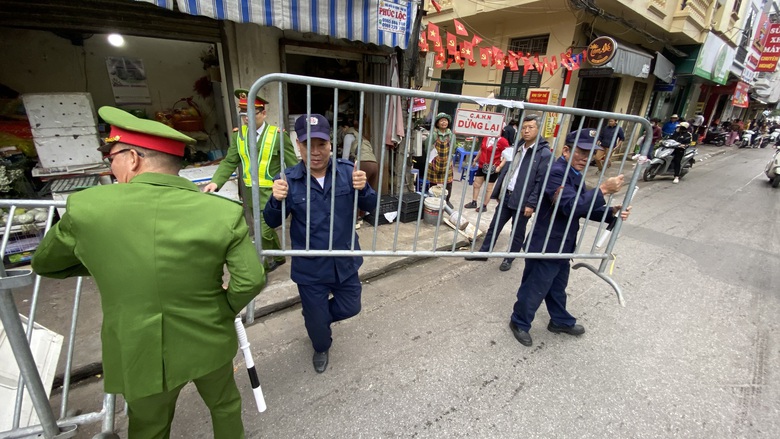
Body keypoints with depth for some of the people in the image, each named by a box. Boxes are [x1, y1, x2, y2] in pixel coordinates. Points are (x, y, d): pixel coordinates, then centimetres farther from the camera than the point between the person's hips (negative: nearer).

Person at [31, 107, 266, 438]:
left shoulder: (86, 207, -15)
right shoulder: (223, 212, -21)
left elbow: (44, 264, 3)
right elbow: (250, 280, -19)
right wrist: (225, 310, 0)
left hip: (138, 355, 1)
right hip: (208, 342, 0)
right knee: (224, 405, 29)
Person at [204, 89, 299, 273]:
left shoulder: (278, 135, -10)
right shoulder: (238, 134, 3)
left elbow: (293, 165, -8)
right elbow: (229, 162, 4)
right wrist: (215, 182, -11)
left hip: (271, 194, -5)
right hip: (249, 194, 5)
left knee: (263, 233, -5)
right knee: (265, 230, 19)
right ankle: (278, 258, 41)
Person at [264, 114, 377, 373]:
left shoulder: (347, 171, -10)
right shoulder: (288, 181, -13)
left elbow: (369, 206, -8)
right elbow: (272, 222, -6)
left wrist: (363, 189, -30)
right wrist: (276, 200, -28)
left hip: (345, 262, 2)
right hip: (310, 269, -1)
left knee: (350, 308, 22)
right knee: (316, 319, 18)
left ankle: (317, 317, 55)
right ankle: (321, 348, 54)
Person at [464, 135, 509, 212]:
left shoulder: (502, 141, -15)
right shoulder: (485, 137, 3)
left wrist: (500, 166, -21)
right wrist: (476, 159, 24)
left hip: (492, 169, -6)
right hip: (481, 166, 6)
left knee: (488, 188, 6)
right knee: (476, 184, 12)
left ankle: (484, 206, 18)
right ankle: (474, 202, 25)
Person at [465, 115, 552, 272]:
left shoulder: (544, 153, -10)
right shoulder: (517, 149, 11)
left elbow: (542, 182, -14)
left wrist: (531, 203, -17)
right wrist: (498, 192, 12)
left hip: (522, 201, -6)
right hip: (506, 196, 6)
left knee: (517, 233, 10)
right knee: (494, 226, 13)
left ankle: (509, 259, 27)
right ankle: (483, 253, 27)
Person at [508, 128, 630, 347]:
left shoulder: (575, 174, 11)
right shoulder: (556, 172, -22)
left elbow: (585, 207, 13)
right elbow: (571, 206, -31)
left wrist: (612, 212, -3)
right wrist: (603, 189, -26)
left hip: (562, 245, 10)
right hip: (545, 245, -10)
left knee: (558, 286, 27)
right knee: (535, 289, 6)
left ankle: (561, 320, 47)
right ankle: (519, 322, 27)